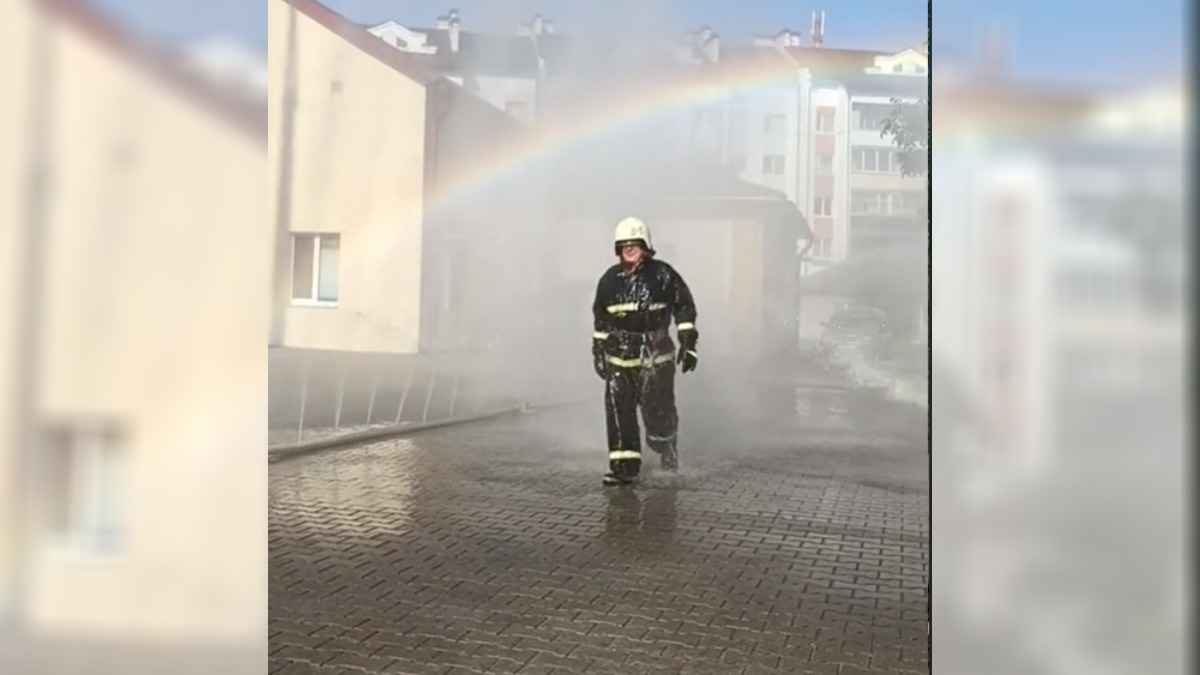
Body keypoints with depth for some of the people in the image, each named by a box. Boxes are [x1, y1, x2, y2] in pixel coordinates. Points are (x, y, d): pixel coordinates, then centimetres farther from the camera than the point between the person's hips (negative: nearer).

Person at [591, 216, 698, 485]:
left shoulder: (662, 274, -3)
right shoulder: (610, 279, 7)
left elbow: (684, 307, 1)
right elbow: (600, 317, 17)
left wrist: (688, 344, -5)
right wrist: (598, 350, 16)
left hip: (656, 356, -3)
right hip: (619, 356, 3)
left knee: (658, 411, -1)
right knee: (618, 412, -3)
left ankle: (668, 447, 30)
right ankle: (624, 467, 4)